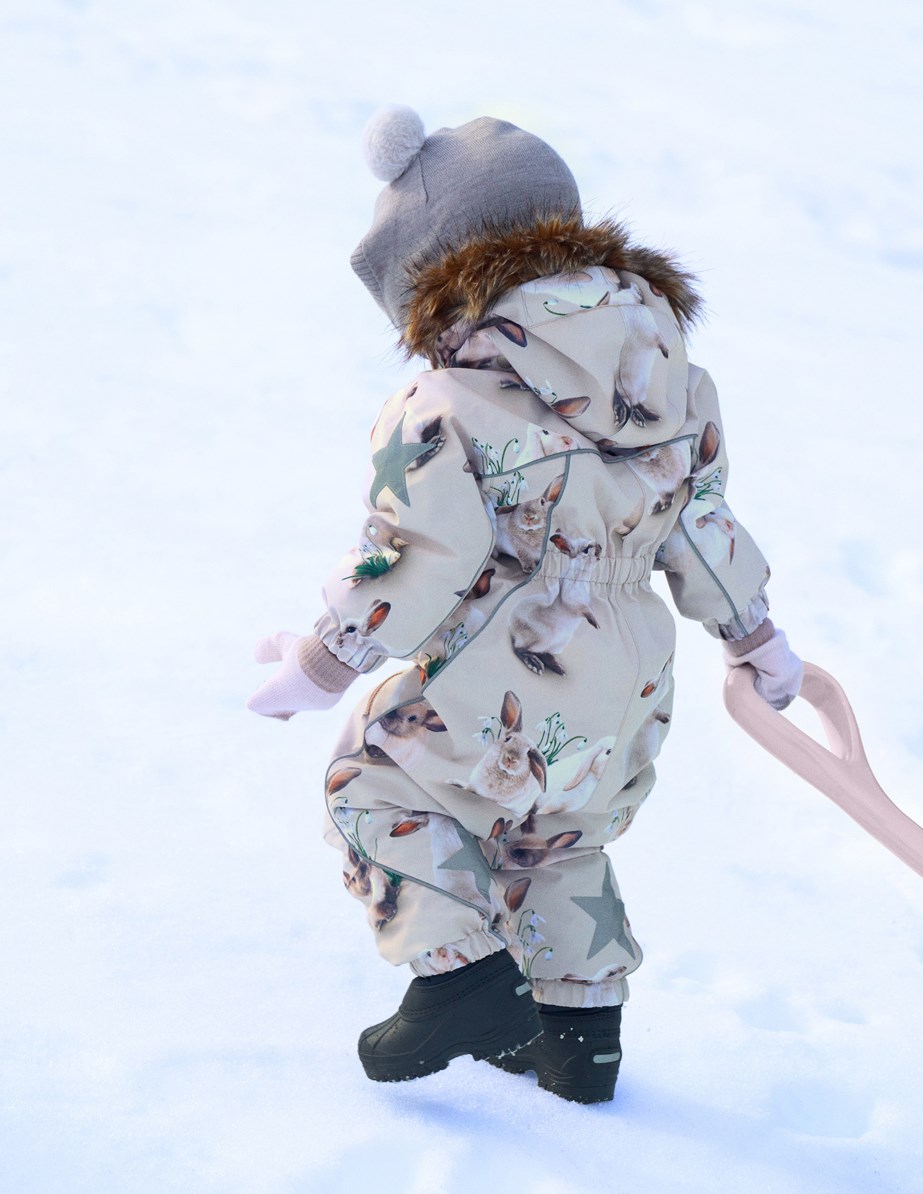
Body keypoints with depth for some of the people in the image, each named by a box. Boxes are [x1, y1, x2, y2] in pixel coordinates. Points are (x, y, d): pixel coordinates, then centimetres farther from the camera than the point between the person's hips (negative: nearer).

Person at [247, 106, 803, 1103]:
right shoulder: (666, 371, 5)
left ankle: (462, 973, 5)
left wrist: (325, 663, -7)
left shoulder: (452, 403, -18)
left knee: (377, 780, 15)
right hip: (624, 691, 7)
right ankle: (582, 1038, 33)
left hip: (503, 688, -7)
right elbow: (699, 519, 12)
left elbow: (418, 559, -19)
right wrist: (754, 638, 25)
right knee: (555, 839, 27)